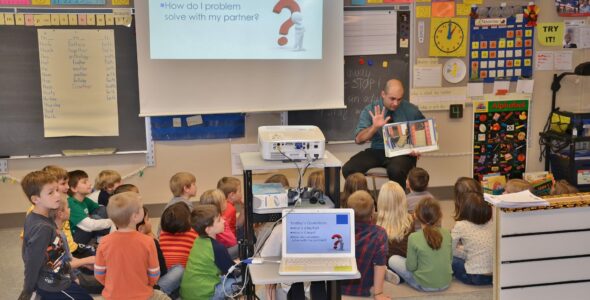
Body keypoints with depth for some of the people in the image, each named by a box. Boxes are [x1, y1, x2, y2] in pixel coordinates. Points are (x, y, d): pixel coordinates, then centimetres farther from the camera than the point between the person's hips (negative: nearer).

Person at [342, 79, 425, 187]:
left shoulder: (411, 111, -1)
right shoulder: (370, 110, -1)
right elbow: (359, 139, -7)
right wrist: (374, 127, -25)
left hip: (402, 153, -2)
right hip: (377, 151, 2)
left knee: (396, 170, -38)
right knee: (349, 169, -23)